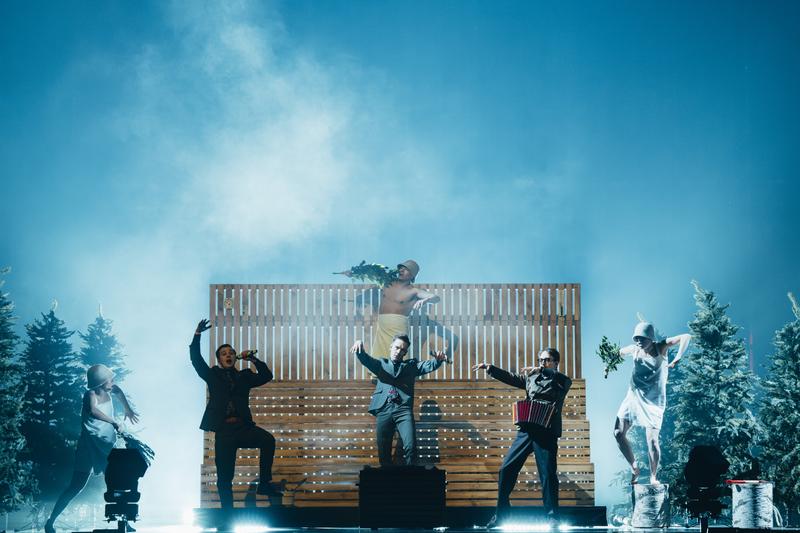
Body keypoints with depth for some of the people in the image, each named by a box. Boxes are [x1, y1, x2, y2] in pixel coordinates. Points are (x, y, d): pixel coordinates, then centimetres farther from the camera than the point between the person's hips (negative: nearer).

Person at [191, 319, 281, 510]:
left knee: (268, 440, -29)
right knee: (224, 477, -2)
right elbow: (195, 359, 2)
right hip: (224, 430, -1)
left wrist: (253, 360, -1)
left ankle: (264, 483, -22)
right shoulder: (213, 375, 12)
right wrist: (197, 334, -7)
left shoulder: (244, 376, 17)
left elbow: (266, 376, 11)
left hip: (243, 427, 1)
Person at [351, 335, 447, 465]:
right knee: (383, 450, -3)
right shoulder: (381, 364, 23)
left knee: (410, 447, -17)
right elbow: (365, 359, 6)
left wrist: (438, 359, -14)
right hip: (384, 410, 1)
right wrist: (360, 347, -18)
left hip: (403, 410, -1)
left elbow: (429, 365, 10)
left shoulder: (411, 365, 23)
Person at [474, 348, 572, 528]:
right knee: (507, 469, 0)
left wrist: (541, 370, -24)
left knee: (548, 474, -8)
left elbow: (564, 380, -15)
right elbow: (510, 377, 22)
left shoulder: (561, 382, 7)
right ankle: (501, 514, 9)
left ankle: (552, 517, 1)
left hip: (547, 433, -5)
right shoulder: (531, 377, 23)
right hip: (526, 430, 5)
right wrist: (489, 368, 12)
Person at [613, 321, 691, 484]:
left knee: (652, 439, -11)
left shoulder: (660, 347, -12)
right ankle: (634, 468, 16)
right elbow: (620, 352, 21)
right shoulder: (634, 350, 0)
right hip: (634, 397, 5)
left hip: (653, 401, -5)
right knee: (618, 433, 0)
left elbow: (686, 337, -22)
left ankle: (653, 476, 6)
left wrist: (677, 359, -32)